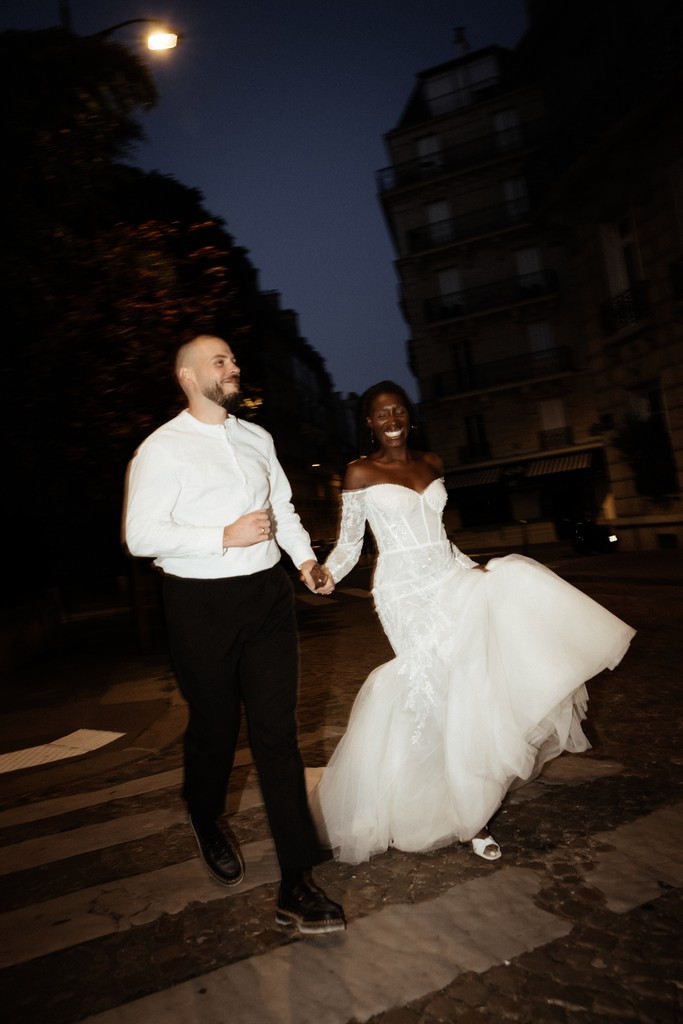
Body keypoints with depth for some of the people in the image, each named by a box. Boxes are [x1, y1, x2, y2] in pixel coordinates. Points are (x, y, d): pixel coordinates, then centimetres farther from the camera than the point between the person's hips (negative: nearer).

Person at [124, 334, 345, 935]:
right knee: (214, 727, 12)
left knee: (277, 732, 1)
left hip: (268, 593, 4)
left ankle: (298, 885, 9)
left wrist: (304, 554, 6)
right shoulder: (162, 449, -7)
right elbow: (141, 535, -13)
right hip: (201, 604, -4)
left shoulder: (256, 437, 12)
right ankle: (207, 824, 45)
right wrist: (225, 538, -18)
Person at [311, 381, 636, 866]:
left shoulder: (432, 464, 13)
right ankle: (468, 813, 8)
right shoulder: (360, 473, -2)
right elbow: (349, 543, -1)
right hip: (407, 592, -5)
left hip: (448, 580, 5)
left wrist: (472, 567, 7)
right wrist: (327, 573, -19)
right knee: (447, 687, -10)